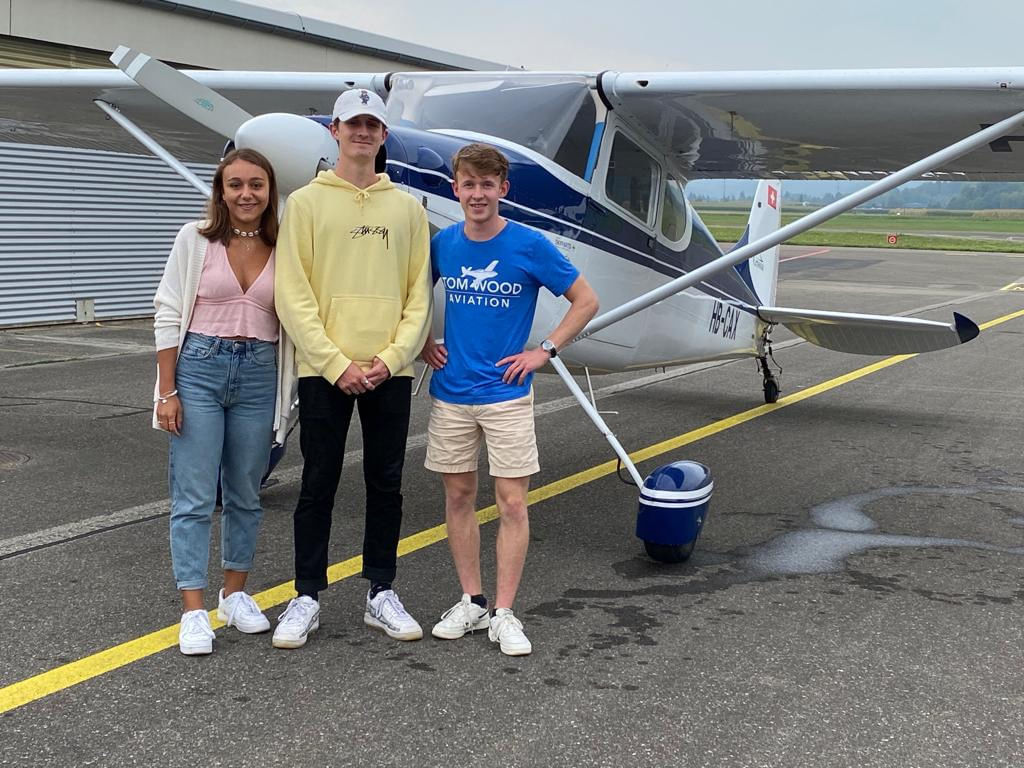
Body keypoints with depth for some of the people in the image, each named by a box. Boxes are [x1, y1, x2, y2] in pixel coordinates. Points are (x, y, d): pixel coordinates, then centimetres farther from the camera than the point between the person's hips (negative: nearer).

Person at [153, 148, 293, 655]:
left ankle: (234, 593, 27)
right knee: (195, 496, -2)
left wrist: (284, 394, 3)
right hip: (199, 367, -3)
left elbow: (289, 324, 8)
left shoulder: (282, 249, 4)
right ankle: (193, 611, 4)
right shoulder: (195, 239, -2)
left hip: (258, 375, 3)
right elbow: (168, 315, -3)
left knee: (245, 494, 12)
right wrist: (168, 391, -7)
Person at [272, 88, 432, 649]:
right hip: (325, 370, -2)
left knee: (386, 484, 9)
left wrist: (392, 357, -8)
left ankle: (381, 594, 21)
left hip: (391, 372, 2)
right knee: (319, 485, 4)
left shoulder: (407, 207, 9)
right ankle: (307, 597, 15)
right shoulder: (306, 202, 2)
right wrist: (336, 364, -12)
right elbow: (293, 295, -5)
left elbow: (419, 294, 6)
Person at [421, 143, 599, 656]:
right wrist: (423, 343, 7)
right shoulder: (442, 244, 2)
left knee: (512, 501, -3)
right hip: (451, 392, 4)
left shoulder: (530, 246, -8)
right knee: (458, 495, 9)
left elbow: (585, 301, -2)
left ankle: (503, 614, 5)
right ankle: (471, 601, 21)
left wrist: (544, 351, -7)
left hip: (506, 393, -3)